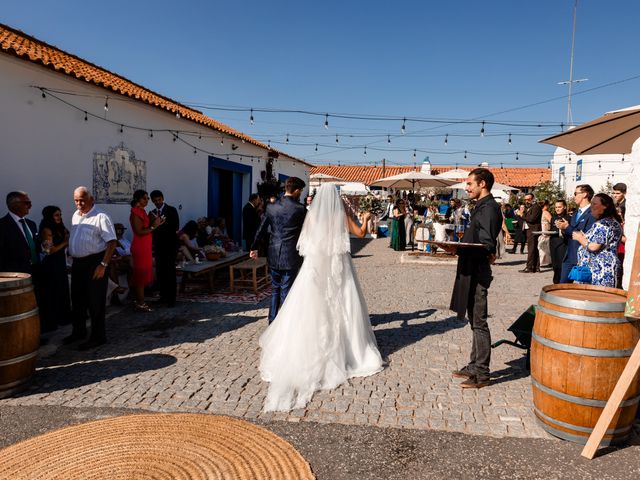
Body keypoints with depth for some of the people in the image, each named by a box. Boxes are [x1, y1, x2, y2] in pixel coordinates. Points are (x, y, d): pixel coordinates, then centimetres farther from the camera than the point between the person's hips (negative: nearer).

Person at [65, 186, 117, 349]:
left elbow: (112, 242, -18)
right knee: (77, 299, 18)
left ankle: (98, 336, 11)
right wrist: (70, 252, 13)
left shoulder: (100, 217, -14)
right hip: (77, 263, 8)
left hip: (94, 263, -8)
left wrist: (103, 264, -22)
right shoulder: (76, 215, 11)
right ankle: (79, 331, 35)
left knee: (95, 302, -1)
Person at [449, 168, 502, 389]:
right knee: (474, 321, 16)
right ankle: (474, 366, 27)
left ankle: (481, 374, 7)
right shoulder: (481, 206, 17)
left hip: (478, 272, -10)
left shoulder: (489, 208, -14)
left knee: (479, 323, -3)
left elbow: (487, 246, -21)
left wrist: (457, 247, -26)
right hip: (471, 270, 10)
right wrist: (456, 247, 12)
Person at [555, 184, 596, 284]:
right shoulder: (575, 214, 17)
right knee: (563, 285, 11)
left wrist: (567, 228, -17)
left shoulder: (592, 214, -12)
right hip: (569, 257, 8)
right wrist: (563, 228, -2)